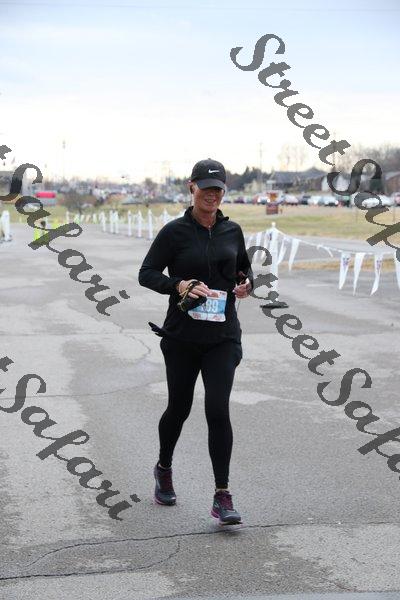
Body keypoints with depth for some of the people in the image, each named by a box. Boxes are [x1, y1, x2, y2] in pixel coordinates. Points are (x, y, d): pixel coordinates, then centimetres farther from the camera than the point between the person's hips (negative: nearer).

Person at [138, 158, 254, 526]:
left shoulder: (232, 230, 7)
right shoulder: (175, 231, -4)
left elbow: (244, 268, 22)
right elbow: (146, 273, -5)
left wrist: (246, 284, -1)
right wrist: (178, 285, -22)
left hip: (223, 335, 1)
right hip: (182, 335, -1)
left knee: (218, 410, -10)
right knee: (179, 409, 12)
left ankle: (222, 497, -5)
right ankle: (164, 469, 41)